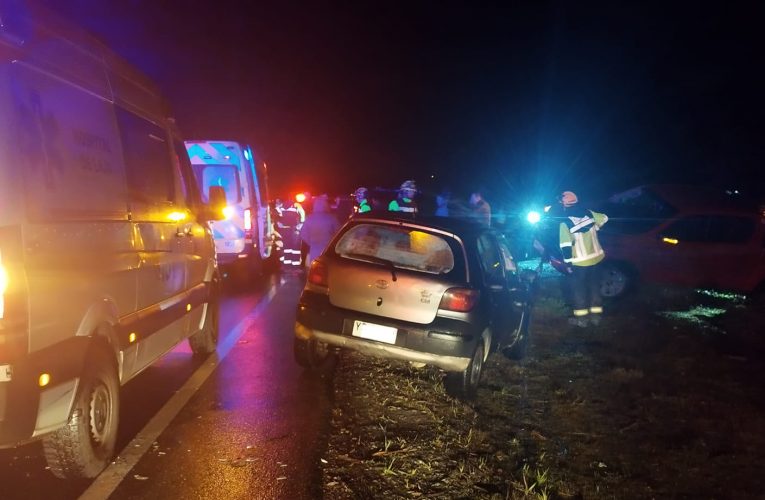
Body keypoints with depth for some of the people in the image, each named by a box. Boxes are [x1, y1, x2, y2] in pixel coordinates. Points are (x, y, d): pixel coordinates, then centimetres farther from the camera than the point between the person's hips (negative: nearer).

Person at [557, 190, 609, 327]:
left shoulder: (565, 223, -17)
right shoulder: (588, 213, -2)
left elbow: (566, 245, -19)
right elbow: (604, 218, 13)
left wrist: (568, 263, -12)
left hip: (579, 262, -5)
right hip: (595, 257, 6)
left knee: (578, 288, 7)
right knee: (594, 285, 15)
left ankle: (581, 317, 10)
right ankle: (596, 315, 21)